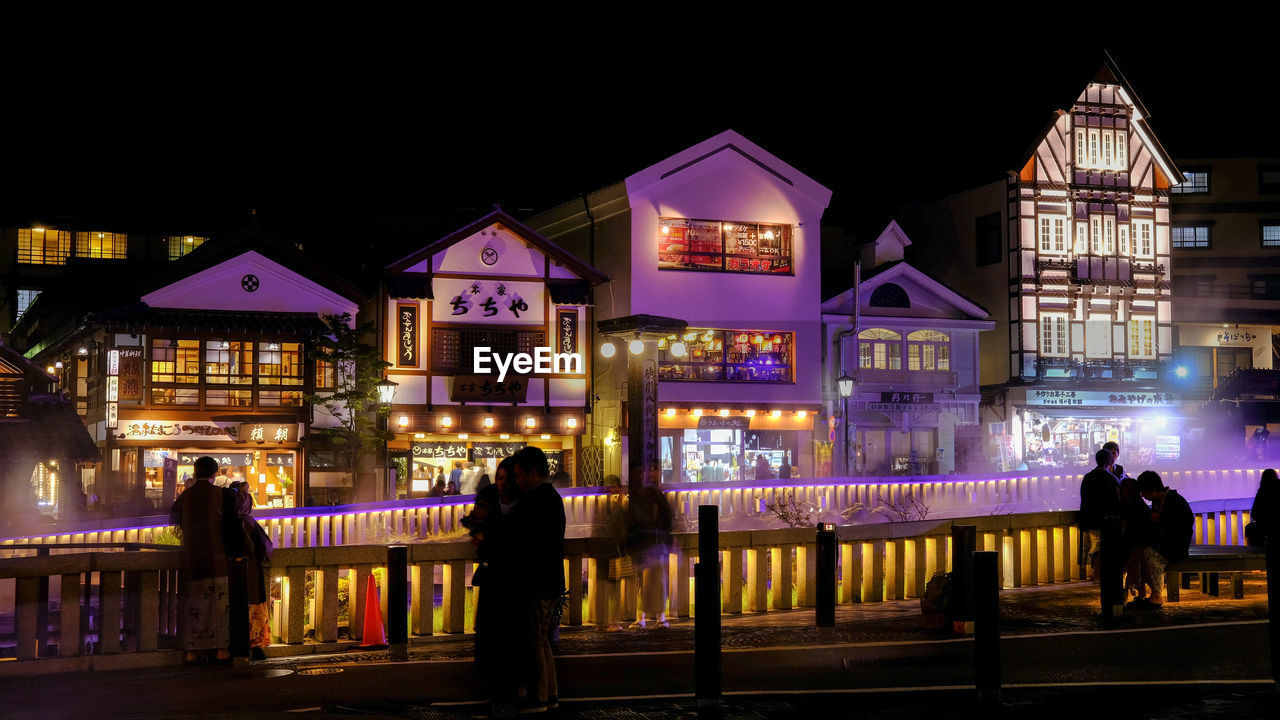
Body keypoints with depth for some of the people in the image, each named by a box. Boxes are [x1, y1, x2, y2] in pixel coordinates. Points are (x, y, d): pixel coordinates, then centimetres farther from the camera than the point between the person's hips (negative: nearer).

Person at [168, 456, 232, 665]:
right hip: (215, 557, -3)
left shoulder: (185, 495, 5)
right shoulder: (219, 493, -5)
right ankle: (221, 649, 1)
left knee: (193, 604, 7)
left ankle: (192, 651, 6)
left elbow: (173, 518, 17)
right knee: (219, 603, 3)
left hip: (191, 558, 3)